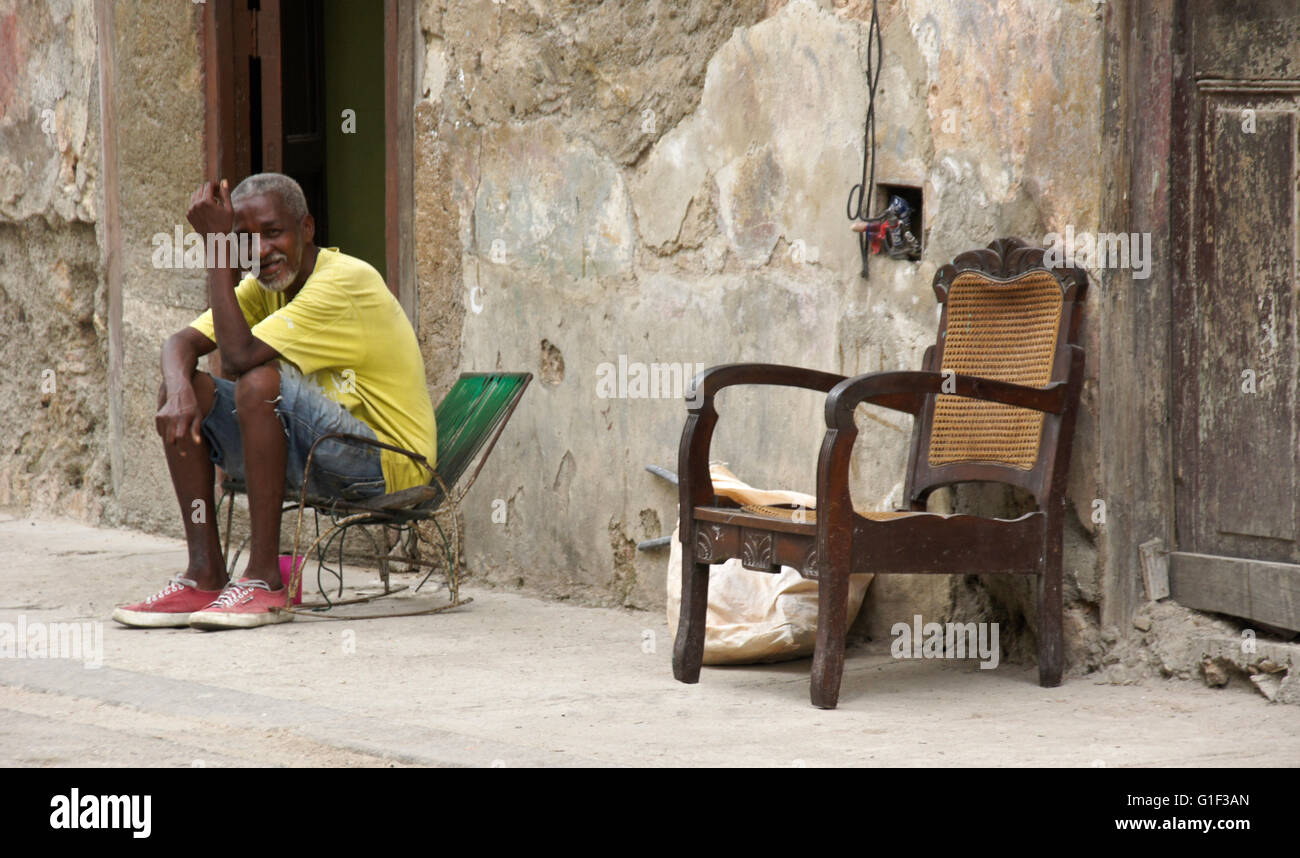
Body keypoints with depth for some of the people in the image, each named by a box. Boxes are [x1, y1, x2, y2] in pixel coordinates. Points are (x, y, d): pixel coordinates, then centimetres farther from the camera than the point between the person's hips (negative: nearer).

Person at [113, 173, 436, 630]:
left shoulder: (345, 282, -20)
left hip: (389, 466, -9)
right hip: (315, 456, 9)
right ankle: (204, 577, -5)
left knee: (262, 381, -31)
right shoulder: (267, 284, 8)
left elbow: (239, 357, -27)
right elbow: (181, 343, 0)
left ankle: (264, 580, -25)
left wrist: (216, 250, -24)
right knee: (184, 393, -2)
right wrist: (179, 391, -23)